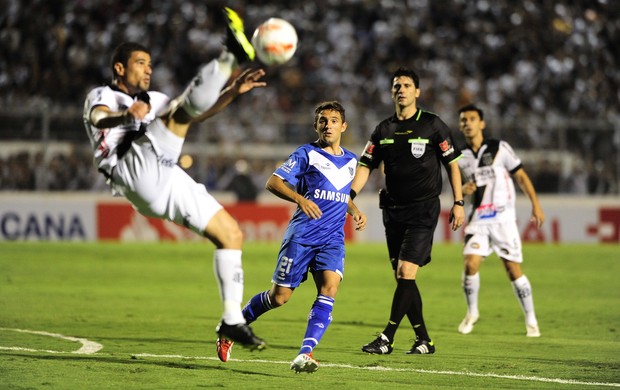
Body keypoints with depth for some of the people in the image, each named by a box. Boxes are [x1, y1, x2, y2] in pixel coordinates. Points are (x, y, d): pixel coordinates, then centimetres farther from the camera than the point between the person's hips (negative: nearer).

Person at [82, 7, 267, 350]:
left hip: (169, 183, 7)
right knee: (181, 112, -24)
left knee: (231, 233, 3)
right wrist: (128, 115, -38)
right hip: (137, 169, -7)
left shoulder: (152, 101, 34)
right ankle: (233, 55, -45)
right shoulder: (102, 97, 11)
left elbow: (202, 113, 25)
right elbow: (99, 118, -15)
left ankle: (232, 320, 5)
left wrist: (233, 91, 8)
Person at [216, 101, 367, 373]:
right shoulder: (307, 154, -1)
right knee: (280, 296, -1)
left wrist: (354, 211, 14)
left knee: (330, 286, -21)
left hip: (333, 239, 4)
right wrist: (300, 199, -26)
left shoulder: (350, 161, 16)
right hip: (301, 236, -4)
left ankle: (304, 355, -26)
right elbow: (273, 182, -10)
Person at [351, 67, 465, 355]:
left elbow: (452, 164, 2)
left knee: (406, 272, -14)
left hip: (423, 209, -5)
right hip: (394, 210, 5)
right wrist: (350, 194, -11)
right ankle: (424, 340, 14)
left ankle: (386, 339, -13)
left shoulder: (433, 125, -2)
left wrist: (458, 203, -3)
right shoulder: (384, 130, 9)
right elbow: (366, 166, 6)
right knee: (402, 277, 5)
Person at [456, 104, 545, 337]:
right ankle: (472, 312, 8)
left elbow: (521, 176, 2)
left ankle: (531, 320, 10)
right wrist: (463, 190, -5)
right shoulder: (460, 157, 7)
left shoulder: (499, 149, -1)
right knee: (470, 265, -15)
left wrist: (535, 204, -5)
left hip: (502, 219, -2)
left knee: (514, 270, -4)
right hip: (477, 221, 2)